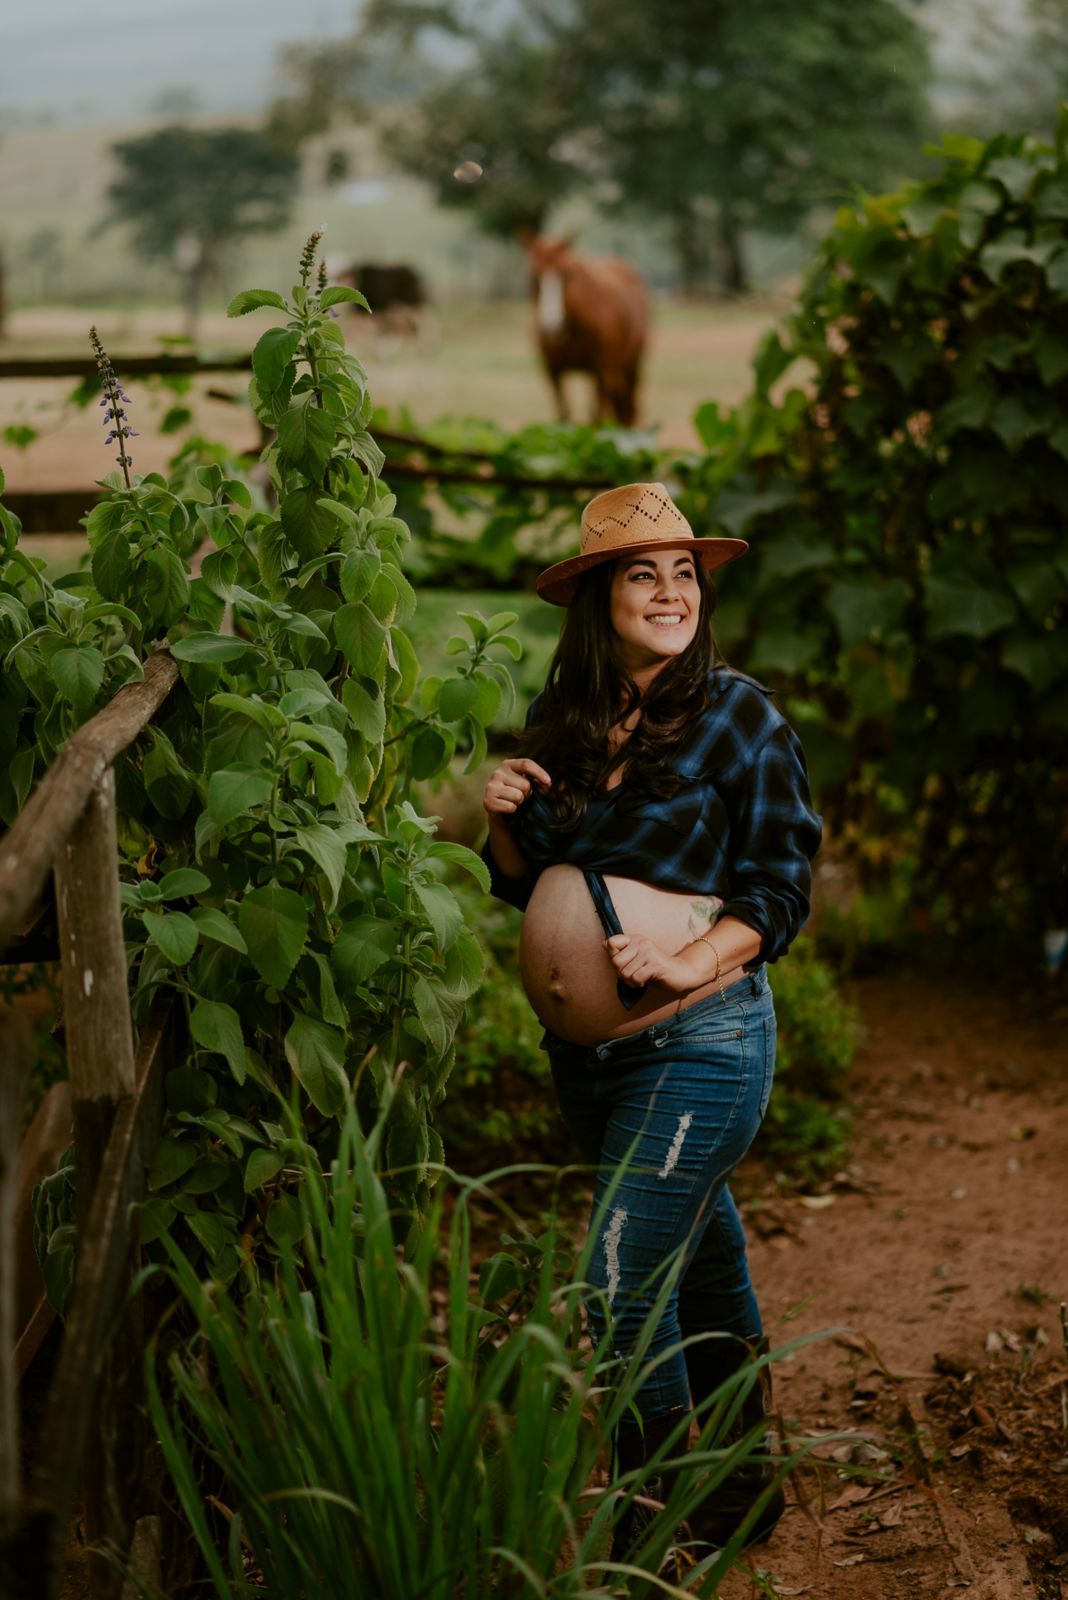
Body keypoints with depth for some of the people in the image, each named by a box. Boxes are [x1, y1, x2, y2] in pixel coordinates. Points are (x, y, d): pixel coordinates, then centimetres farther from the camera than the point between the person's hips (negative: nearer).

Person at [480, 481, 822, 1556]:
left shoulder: (739, 717, -9)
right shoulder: (560, 725, 5)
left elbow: (779, 887, -9)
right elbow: (532, 887, 14)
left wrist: (689, 964, -22)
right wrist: (503, 822, -6)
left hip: (700, 1043, -6)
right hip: (581, 1051, 6)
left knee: (623, 1286, -10)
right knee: (697, 1250, 21)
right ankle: (743, 1473, 40)